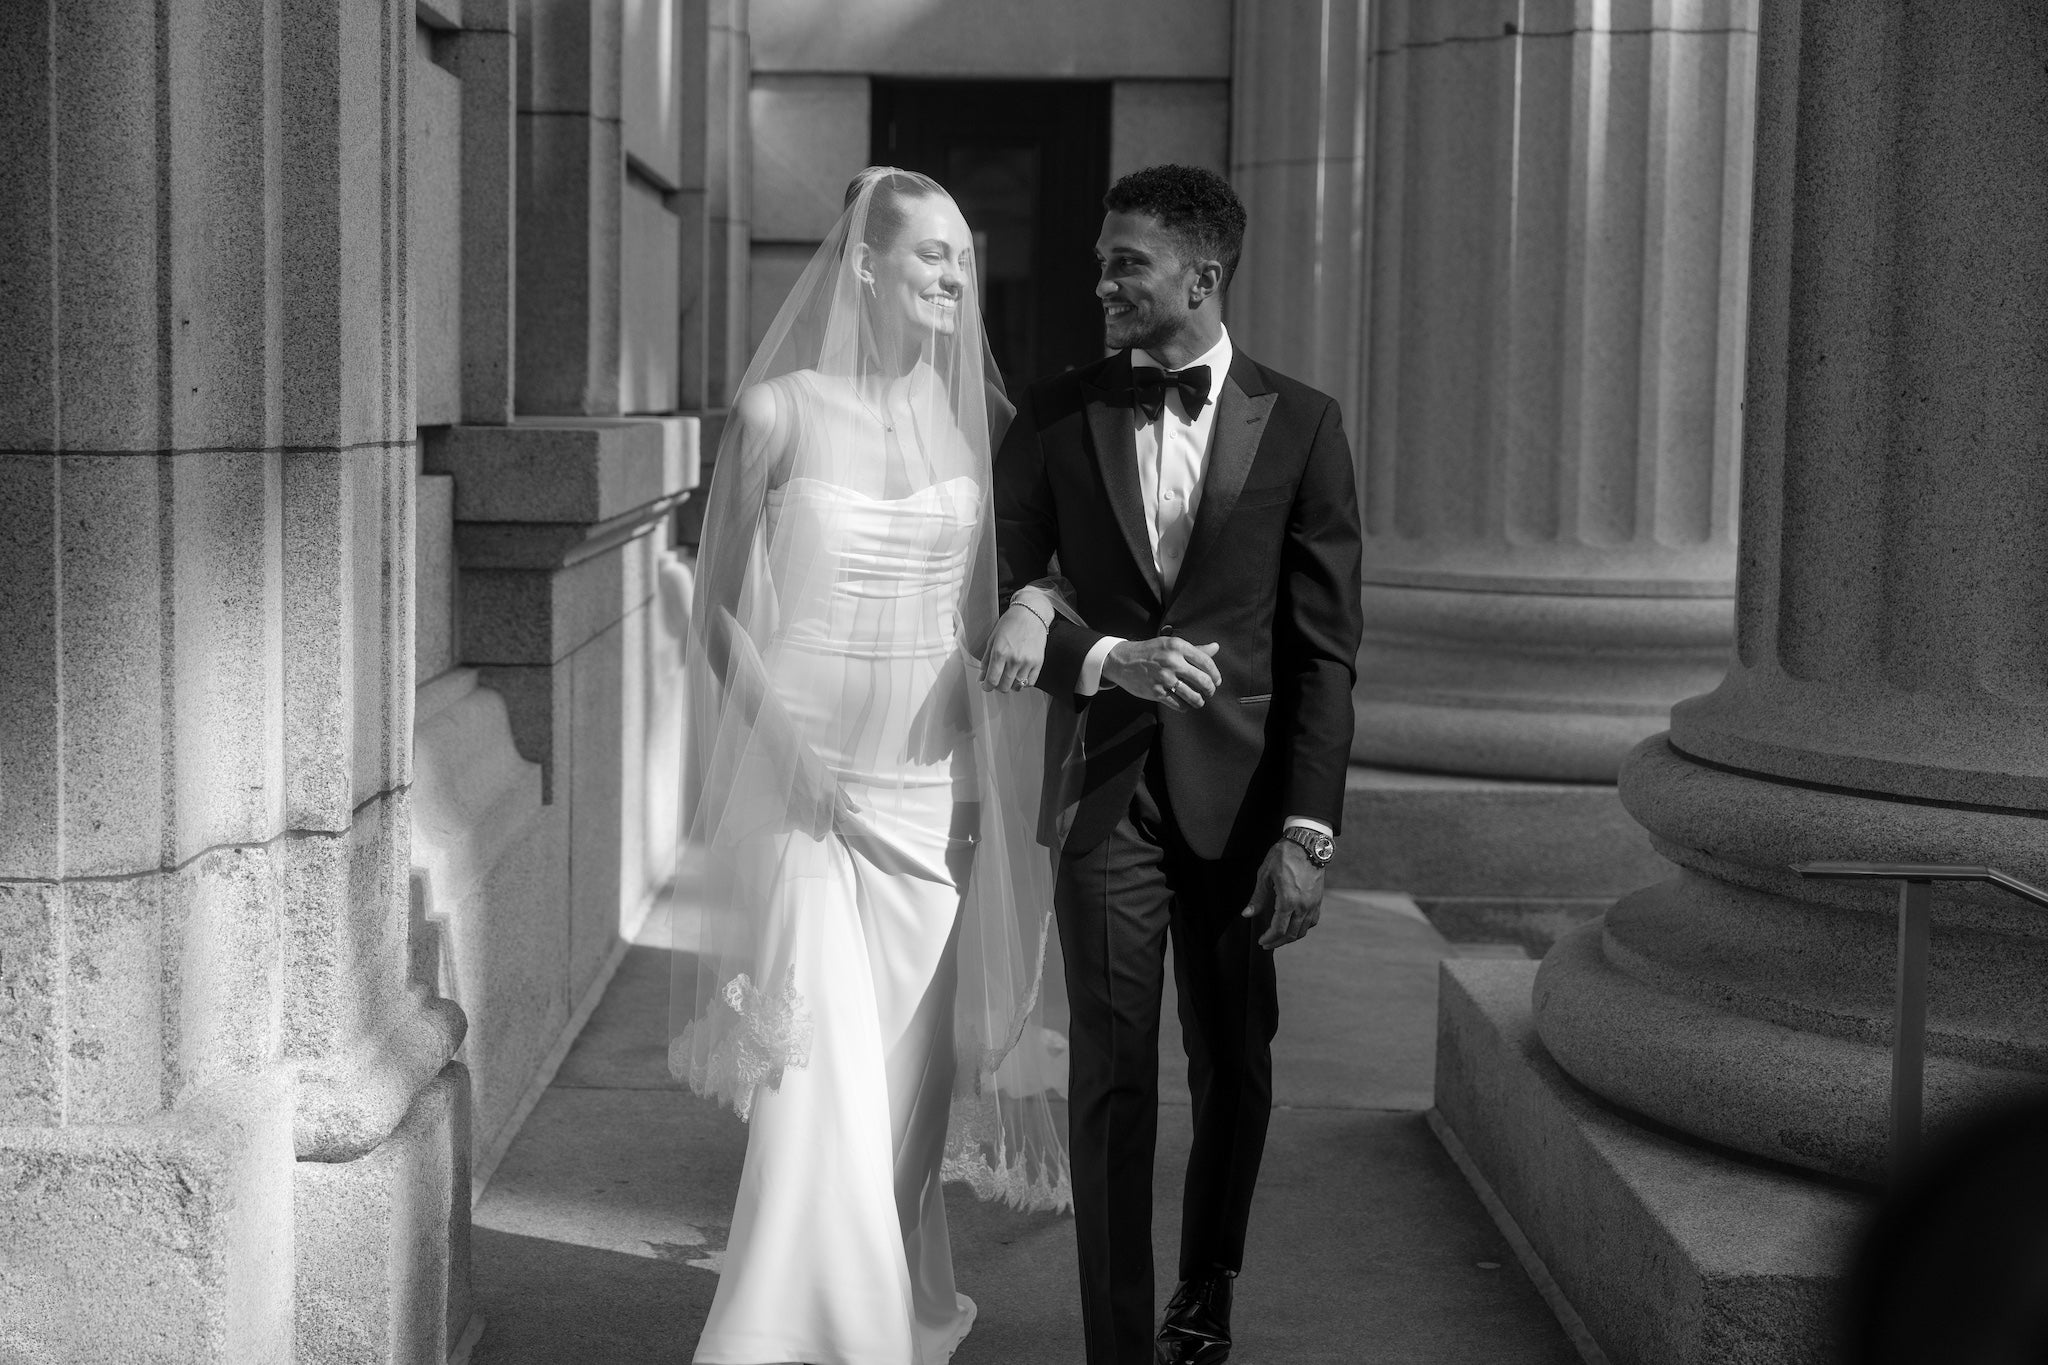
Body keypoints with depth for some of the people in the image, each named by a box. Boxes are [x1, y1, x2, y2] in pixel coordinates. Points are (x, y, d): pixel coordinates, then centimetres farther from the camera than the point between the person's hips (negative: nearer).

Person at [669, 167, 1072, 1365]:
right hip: (810, 789, -3)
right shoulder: (779, 414, -7)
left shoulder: (974, 411, 3)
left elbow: (1010, 585, 15)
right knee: (823, 1078, -8)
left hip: (934, 791, 4)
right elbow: (721, 608, -1)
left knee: (914, 1073, 12)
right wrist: (790, 750, -6)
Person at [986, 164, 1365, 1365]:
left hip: (1241, 798, 0)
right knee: (1112, 1078, -3)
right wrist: (1106, 659, -15)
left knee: (1235, 1071, 13)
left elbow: (1326, 649, -3)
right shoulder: (1058, 417, 3)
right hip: (1107, 792, 0)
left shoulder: (1300, 426, -1)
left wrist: (1308, 830, -9)